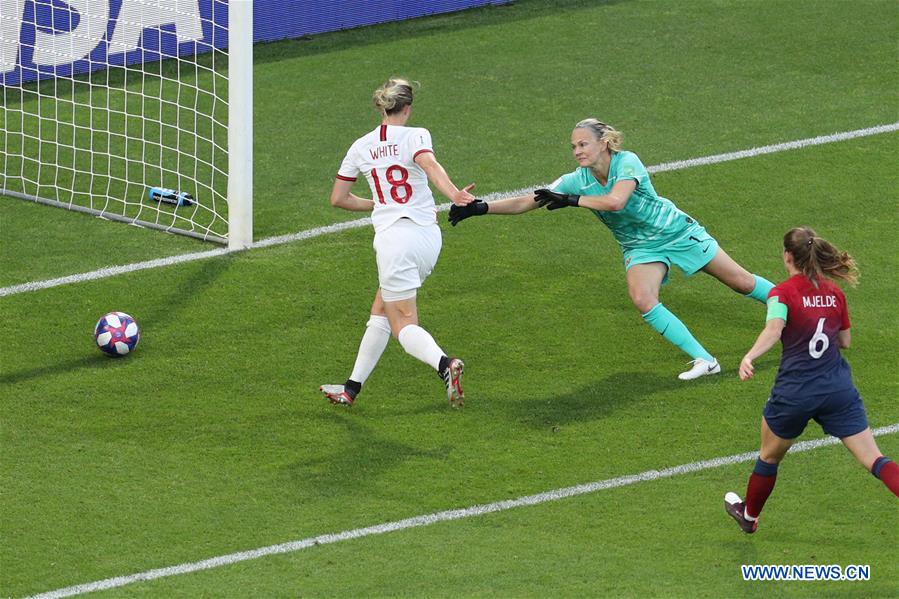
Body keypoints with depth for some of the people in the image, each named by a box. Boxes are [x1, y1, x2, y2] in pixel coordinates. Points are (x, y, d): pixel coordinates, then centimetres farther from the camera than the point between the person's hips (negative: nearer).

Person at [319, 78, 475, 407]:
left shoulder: (361, 147, 6)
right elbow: (429, 164, -23)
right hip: (429, 236, 2)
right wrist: (454, 195, -38)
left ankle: (444, 364, -31)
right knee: (381, 310, 18)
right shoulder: (415, 136, -1)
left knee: (404, 325, 0)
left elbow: (338, 198, 13)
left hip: (394, 238, -2)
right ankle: (352, 388, 21)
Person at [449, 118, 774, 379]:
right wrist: (480, 208, -23)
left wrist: (571, 200, -33)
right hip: (640, 248, 4)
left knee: (742, 282, 2)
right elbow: (527, 202, -14)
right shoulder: (576, 180, -13)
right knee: (642, 300, -24)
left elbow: (616, 201, -41)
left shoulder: (626, 162, -26)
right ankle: (703, 360, -18)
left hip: (677, 232, -3)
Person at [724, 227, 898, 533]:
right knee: (874, 460, -3)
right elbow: (845, 341, 14)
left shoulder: (782, 293, -9)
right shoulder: (834, 293, 6)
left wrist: (749, 358, -44)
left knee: (769, 456, 23)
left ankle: (749, 516, 43)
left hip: (795, 390, -3)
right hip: (839, 388, 3)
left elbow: (774, 328, -30)